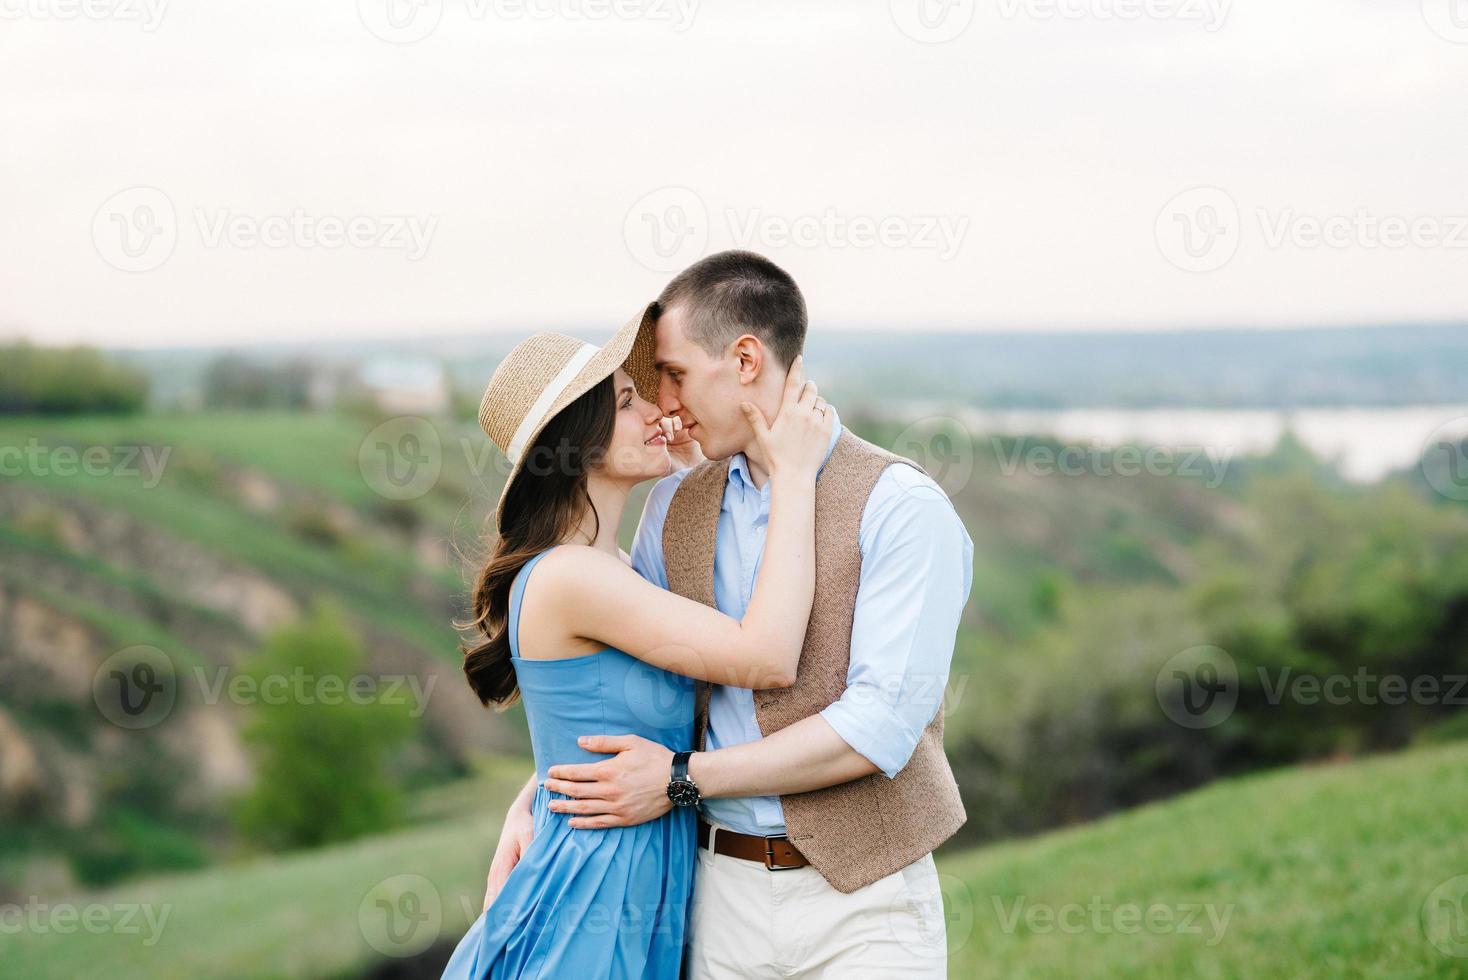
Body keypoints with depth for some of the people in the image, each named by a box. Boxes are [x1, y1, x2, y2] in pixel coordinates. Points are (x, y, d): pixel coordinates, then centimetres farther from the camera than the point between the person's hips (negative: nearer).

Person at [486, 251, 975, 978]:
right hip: (721, 888, 5)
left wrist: (681, 779, -15)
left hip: (861, 899, -4)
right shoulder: (674, 507, 8)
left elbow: (879, 726, -19)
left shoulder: (903, 508, -11)